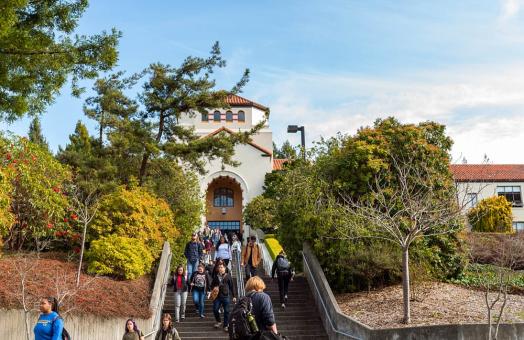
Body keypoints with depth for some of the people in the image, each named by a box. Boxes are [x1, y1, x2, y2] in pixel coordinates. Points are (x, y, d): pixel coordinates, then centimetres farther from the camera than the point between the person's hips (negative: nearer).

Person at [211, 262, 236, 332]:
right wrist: (214, 288, -4)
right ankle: (218, 321, 22)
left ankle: (225, 325, 12)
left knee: (226, 311, 1)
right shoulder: (216, 277, 8)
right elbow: (212, 285, 19)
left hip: (226, 296, -2)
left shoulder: (228, 276, 0)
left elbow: (232, 287, 2)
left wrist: (234, 296, 0)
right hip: (217, 296, 3)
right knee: (215, 309, -3)